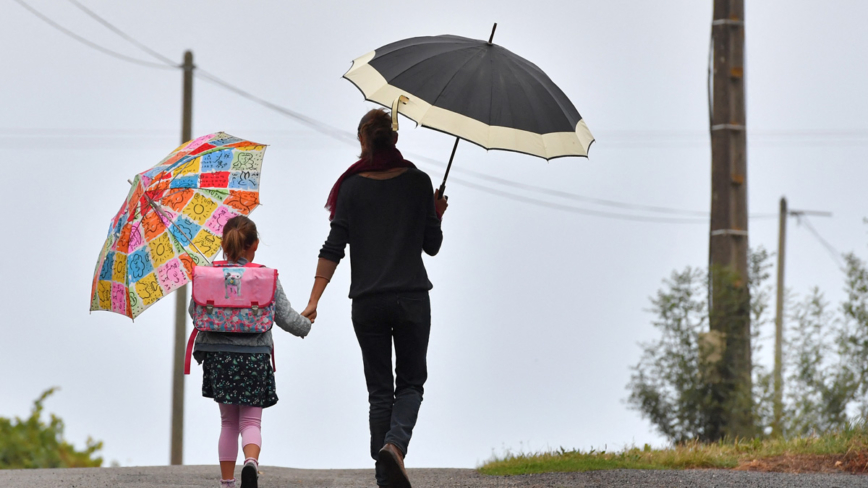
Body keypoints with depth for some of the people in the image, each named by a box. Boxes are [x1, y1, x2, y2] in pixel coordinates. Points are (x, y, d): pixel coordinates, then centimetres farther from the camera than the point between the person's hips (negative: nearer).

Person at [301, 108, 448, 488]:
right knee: (411, 383, 10)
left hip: (367, 301, 1)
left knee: (379, 391, 9)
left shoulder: (352, 187, -1)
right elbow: (432, 245, 4)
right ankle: (395, 443, -19)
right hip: (411, 298, 0)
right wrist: (436, 215, 24)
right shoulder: (417, 182, 0)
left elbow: (334, 247, -5)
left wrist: (313, 301, -5)